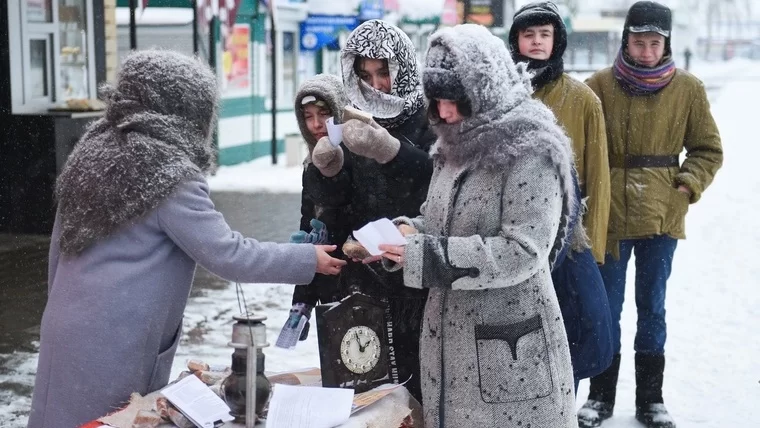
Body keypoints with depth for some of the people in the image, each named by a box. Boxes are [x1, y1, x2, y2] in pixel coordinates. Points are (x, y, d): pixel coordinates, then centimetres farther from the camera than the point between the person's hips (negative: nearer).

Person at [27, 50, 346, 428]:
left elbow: (61, 241, 15)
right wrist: (309, 259, -7)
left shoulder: (95, 152, 9)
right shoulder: (171, 176, -16)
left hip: (69, 327, 8)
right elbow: (228, 256, -15)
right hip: (113, 343, -8)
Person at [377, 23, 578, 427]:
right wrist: (408, 233, -4)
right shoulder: (455, 146, 10)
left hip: (508, 341, -7)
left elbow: (522, 252, -21)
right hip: (449, 332, 8)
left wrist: (426, 255, -23)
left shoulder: (531, 152, -15)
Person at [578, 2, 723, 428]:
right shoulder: (600, 85, -3)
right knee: (607, 306, 8)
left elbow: (708, 150, 7)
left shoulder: (688, 88, 0)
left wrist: (687, 187, -6)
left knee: (652, 307, 11)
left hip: (662, 216, 1)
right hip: (609, 215, -1)